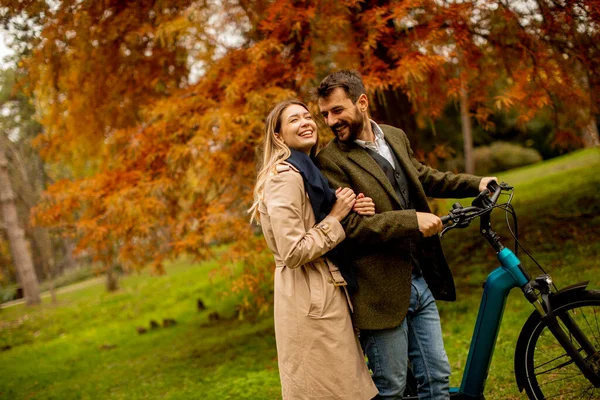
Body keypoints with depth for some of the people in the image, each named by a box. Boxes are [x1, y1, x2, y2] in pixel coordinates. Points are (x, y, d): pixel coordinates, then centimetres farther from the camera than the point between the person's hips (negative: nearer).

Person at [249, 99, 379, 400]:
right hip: (309, 299, -10)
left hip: (326, 293, 10)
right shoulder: (286, 177, -15)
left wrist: (355, 212, 2)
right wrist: (335, 218, -13)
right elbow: (294, 253, -22)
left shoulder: (310, 172, 16)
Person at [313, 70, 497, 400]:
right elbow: (349, 226, -20)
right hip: (383, 291, -6)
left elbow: (423, 177, 28)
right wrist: (412, 220, -25)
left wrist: (476, 184, 24)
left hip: (420, 282, 7)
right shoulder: (331, 161, -13)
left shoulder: (396, 137, 10)